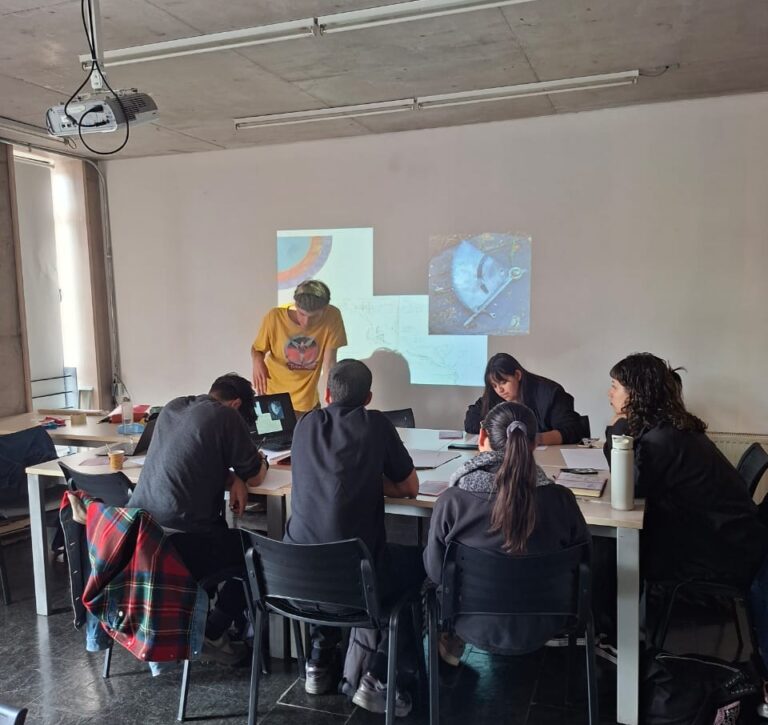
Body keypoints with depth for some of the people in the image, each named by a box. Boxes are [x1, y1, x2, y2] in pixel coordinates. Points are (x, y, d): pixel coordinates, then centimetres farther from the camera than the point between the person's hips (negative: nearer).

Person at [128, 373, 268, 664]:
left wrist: (232, 479, 8)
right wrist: (260, 460, 26)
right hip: (179, 542, -8)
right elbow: (255, 476, 3)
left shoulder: (172, 407, 13)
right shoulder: (226, 416, -8)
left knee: (222, 531, 31)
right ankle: (213, 633, 16)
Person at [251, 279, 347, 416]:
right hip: (273, 399, 0)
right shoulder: (275, 317, -19)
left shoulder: (332, 317, -18)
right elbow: (256, 349, -3)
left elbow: (329, 364, -14)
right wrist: (257, 363, -24)